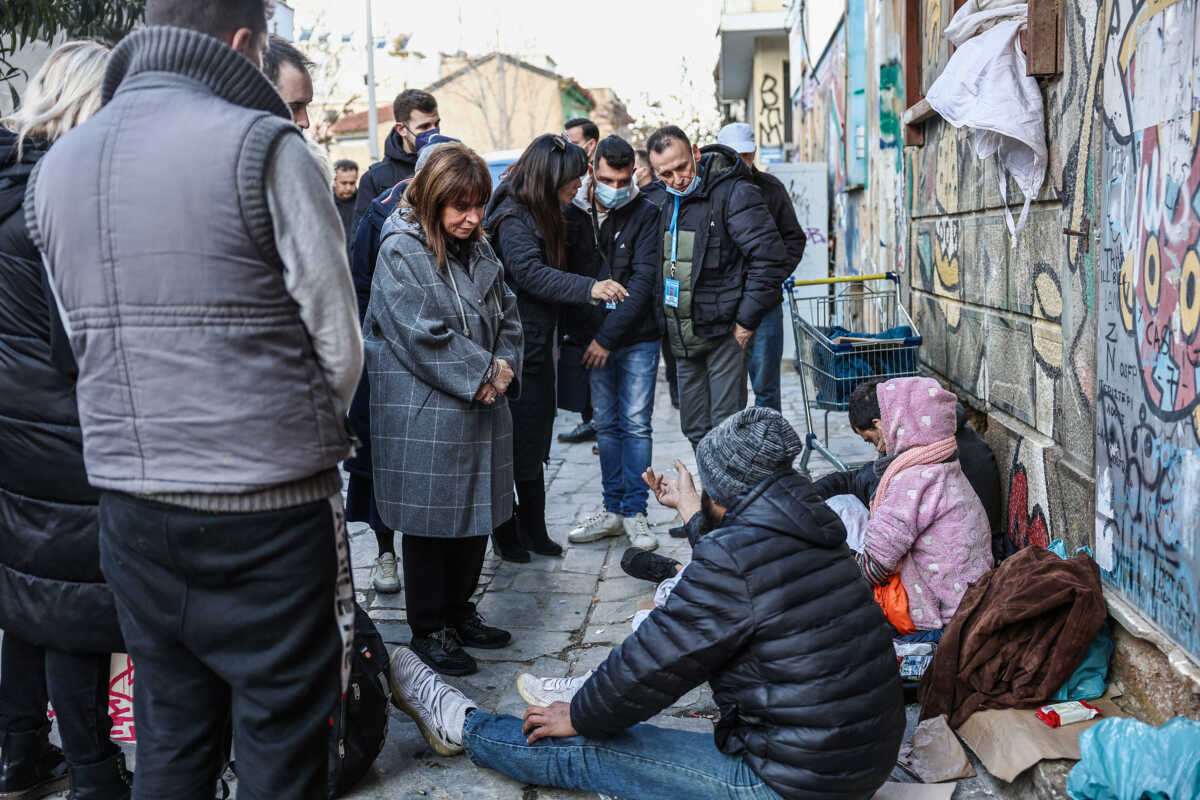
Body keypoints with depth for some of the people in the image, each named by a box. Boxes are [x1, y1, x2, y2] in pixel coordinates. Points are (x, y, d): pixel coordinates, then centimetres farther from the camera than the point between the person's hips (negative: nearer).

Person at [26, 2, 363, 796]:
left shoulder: (56, 167, 8)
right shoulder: (263, 147, -12)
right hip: (266, 514, -6)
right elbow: (340, 344, -9)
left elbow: (86, 341, 10)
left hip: (130, 511, 6)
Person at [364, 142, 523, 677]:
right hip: (425, 416, -7)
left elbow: (507, 316, 16)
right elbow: (424, 336, -18)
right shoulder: (401, 250, -12)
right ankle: (428, 628, 16)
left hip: (481, 412, 8)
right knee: (430, 521, 2)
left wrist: (503, 369, -2)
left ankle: (459, 612, 30)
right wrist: (483, 374, -13)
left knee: (477, 514, 14)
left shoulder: (478, 250, 13)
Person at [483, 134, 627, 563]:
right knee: (513, 444, -1)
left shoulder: (544, 217, 15)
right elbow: (531, 273, -30)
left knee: (533, 445, 14)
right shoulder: (512, 219, -16)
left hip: (538, 346, 9)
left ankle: (533, 531, 22)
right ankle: (506, 534, 10)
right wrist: (589, 288, -39)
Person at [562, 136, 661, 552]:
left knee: (636, 423, -1)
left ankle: (635, 512, 8)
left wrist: (607, 336, -15)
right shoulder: (574, 213, 3)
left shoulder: (645, 214, -6)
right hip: (593, 339, 3)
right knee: (606, 424, 10)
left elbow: (643, 281, -12)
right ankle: (613, 510, 19)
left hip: (637, 338, -3)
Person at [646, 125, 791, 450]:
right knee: (695, 430, 13)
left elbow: (770, 255, -18)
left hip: (724, 331, -7)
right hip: (683, 337, 7)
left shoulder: (733, 192, -13)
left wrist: (746, 320, -16)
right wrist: (665, 319, 12)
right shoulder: (666, 199, 10)